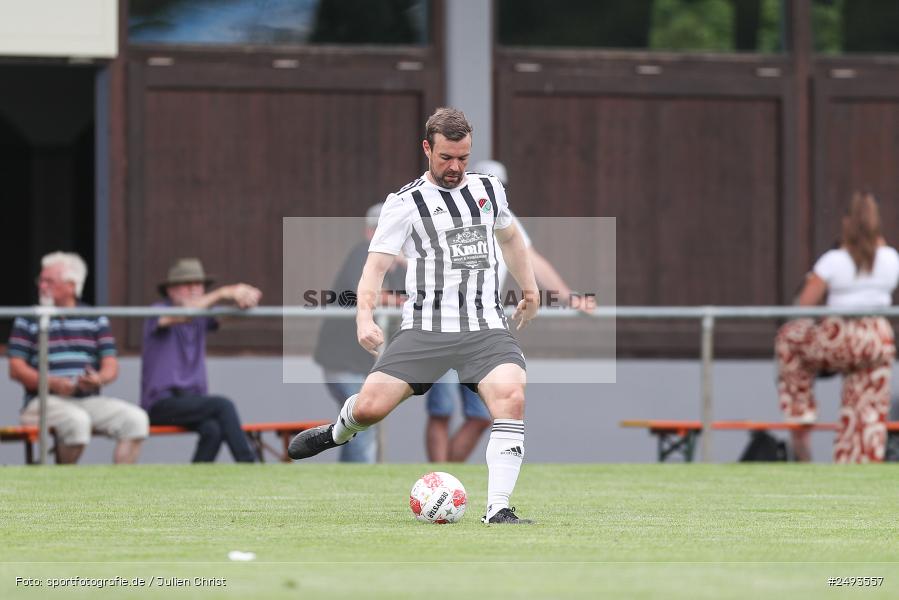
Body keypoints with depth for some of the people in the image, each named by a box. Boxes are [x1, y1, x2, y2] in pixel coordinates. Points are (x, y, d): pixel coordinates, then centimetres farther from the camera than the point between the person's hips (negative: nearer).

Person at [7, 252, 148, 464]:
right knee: (76, 420, -36)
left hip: (91, 399, 3)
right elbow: (16, 369, 1)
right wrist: (53, 383, -16)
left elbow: (111, 366, 10)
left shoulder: (96, 320, 16)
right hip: (46, 400, -3)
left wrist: (99, 379, -16)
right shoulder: (27, 322, 9)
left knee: (135, 419, -22)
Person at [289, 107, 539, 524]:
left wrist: (529, 290, 37)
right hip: (425, 329, -2)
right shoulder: (405, 204, 0)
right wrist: (364, 315, -23)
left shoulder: (489, 189, 14)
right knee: (368, 408, -12)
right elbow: (376, 264, -7)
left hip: (486, 329, 2)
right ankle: (337, 434, 28)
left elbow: (510, 238, 34)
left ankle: (498, 508, -24)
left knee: (511, 397, -26)